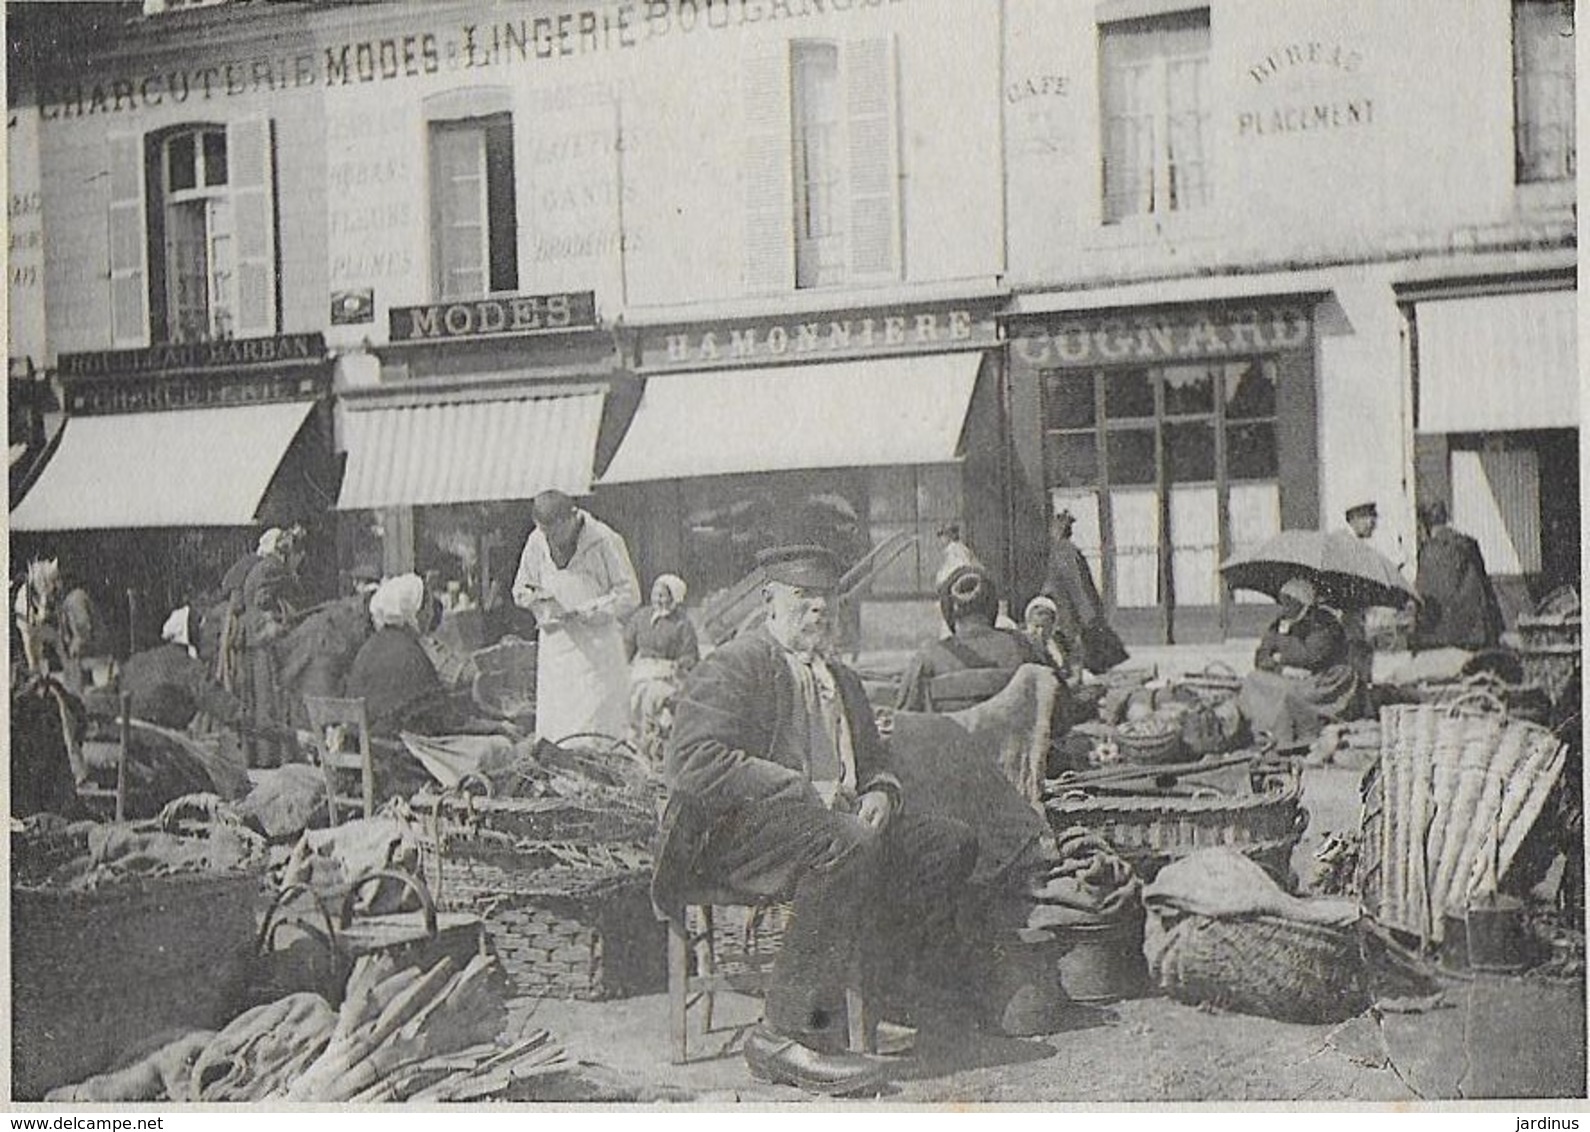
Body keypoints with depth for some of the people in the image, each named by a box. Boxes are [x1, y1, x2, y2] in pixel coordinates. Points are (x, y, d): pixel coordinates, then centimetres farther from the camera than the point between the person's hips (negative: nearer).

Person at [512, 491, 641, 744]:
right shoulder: (536, 542, 4)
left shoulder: (605, 541, -11)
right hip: (555, 645, 4)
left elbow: (629, 596, -8)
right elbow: (520, 591, 17)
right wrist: (537, 597, -6)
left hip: (597, 645, -4)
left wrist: (584, 611, -17)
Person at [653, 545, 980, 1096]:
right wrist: (804, 790, -21)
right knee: (850, 846, -37)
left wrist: (880, 791, 3)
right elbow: (694, 762, -17)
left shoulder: (840, 679, 25)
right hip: (734, 831, -9)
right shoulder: (731, 668, -4)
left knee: (950, 842, -4)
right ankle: (786, 1034, -35)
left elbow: (873, 761, 31)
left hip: (837, 819, 9)